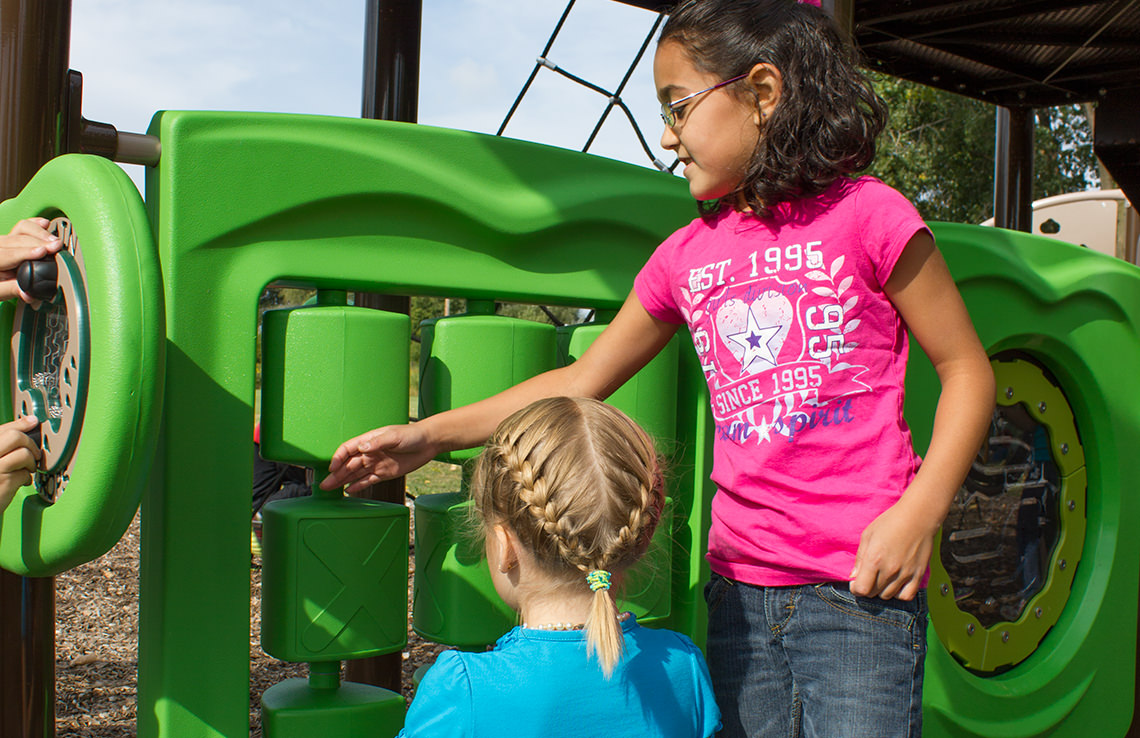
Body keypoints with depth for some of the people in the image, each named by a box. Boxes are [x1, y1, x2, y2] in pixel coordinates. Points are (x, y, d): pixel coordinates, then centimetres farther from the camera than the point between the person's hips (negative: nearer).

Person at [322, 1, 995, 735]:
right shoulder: (687, 255, 8)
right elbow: (581, 383, 14)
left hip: (862, 590, -4)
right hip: (741, 587, 5)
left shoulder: (866, 214, -4)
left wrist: (918, 513, -14)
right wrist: (428, 436, 10)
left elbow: (966, 367, -1)